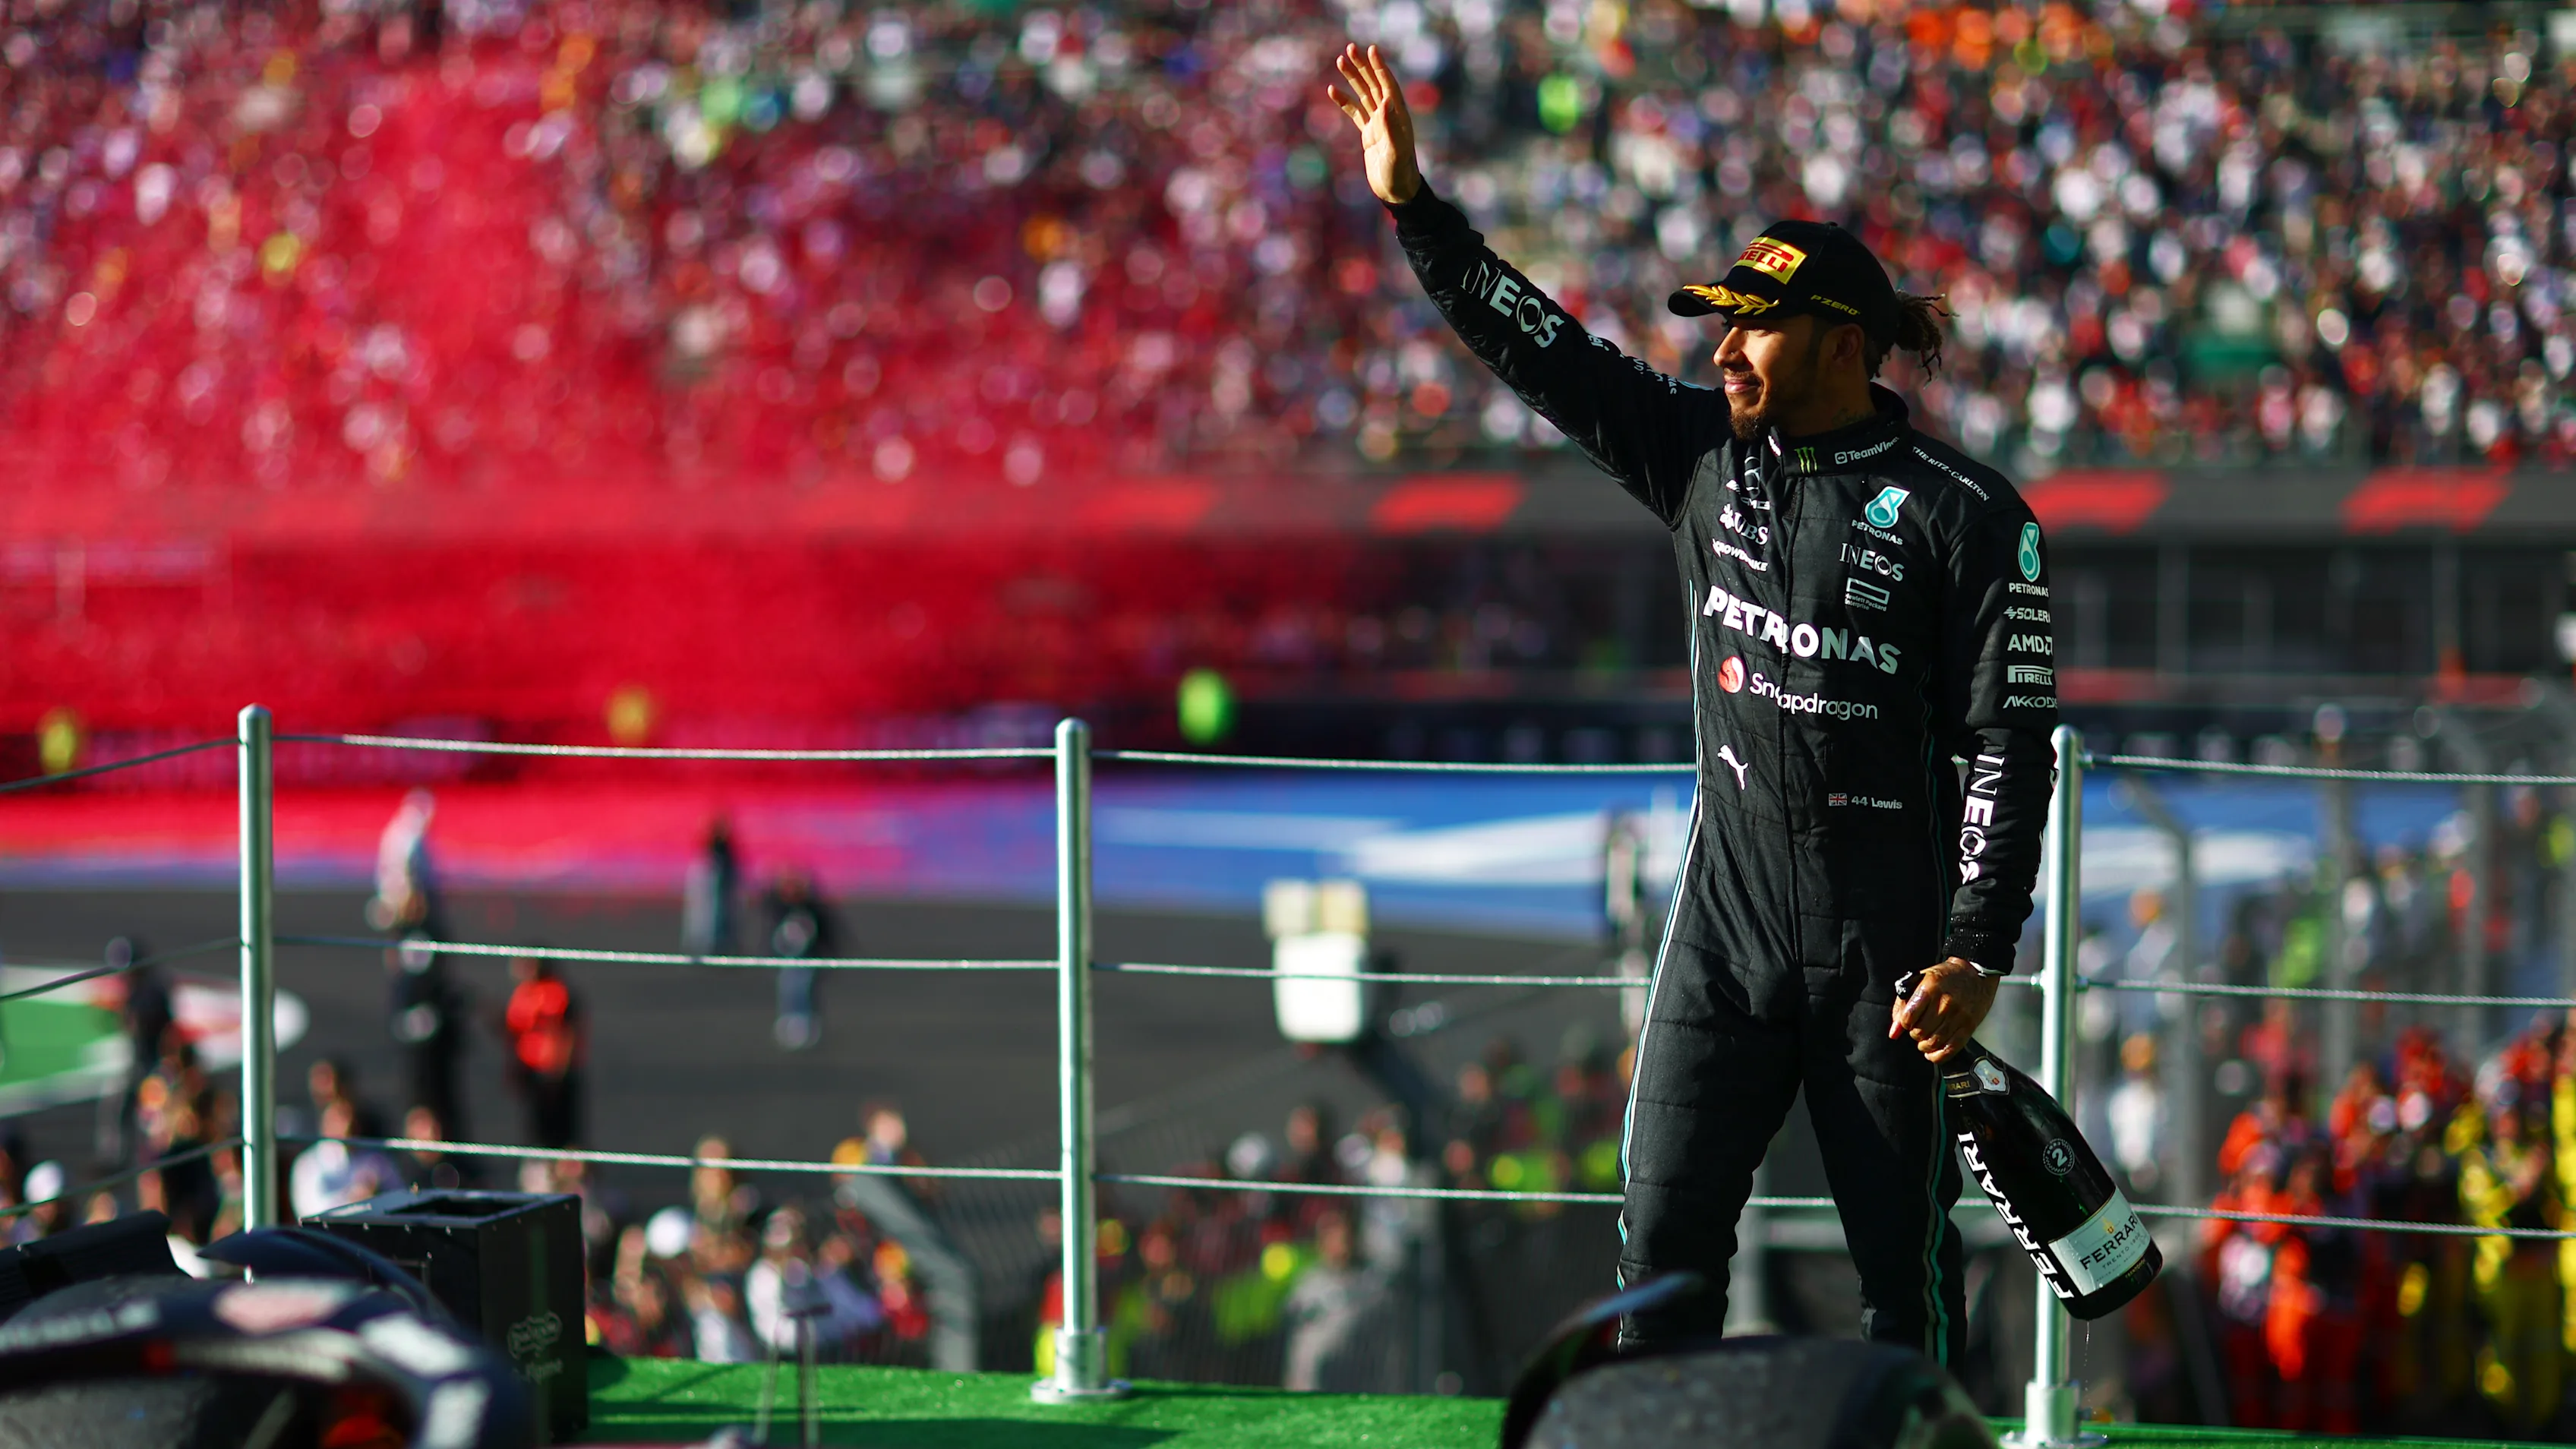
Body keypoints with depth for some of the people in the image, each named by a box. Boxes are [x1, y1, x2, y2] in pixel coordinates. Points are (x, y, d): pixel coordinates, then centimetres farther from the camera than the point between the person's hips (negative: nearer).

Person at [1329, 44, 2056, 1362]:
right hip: (1728, 910, 5)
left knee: (1904, 1266, -1)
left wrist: (1977, 952, -16)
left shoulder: (1966, 516, -7)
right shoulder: (1703, 454, 7)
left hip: (1889, 936, -4)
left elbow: (2010, 744, -9)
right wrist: (1412, 205, -3)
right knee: (1665, 1240, 1)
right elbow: (1538, 349, 7)